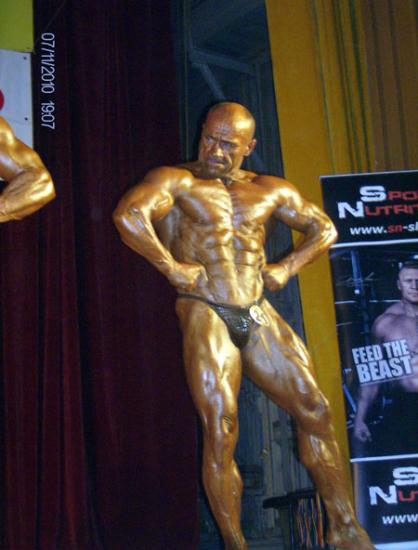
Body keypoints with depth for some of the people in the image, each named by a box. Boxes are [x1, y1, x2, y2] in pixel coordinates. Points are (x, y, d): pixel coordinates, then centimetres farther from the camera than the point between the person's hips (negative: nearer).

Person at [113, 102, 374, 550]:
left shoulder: (269, 191, 15)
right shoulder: (176, 181, 0)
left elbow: (323, 228, 25)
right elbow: (128, 214, -18)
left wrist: (286, 268, 11)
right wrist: (172, 268, -16)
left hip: (258, 315, 5)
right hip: (204, 314, -5)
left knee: (314, 410, 1)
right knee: (220, 429, -11)